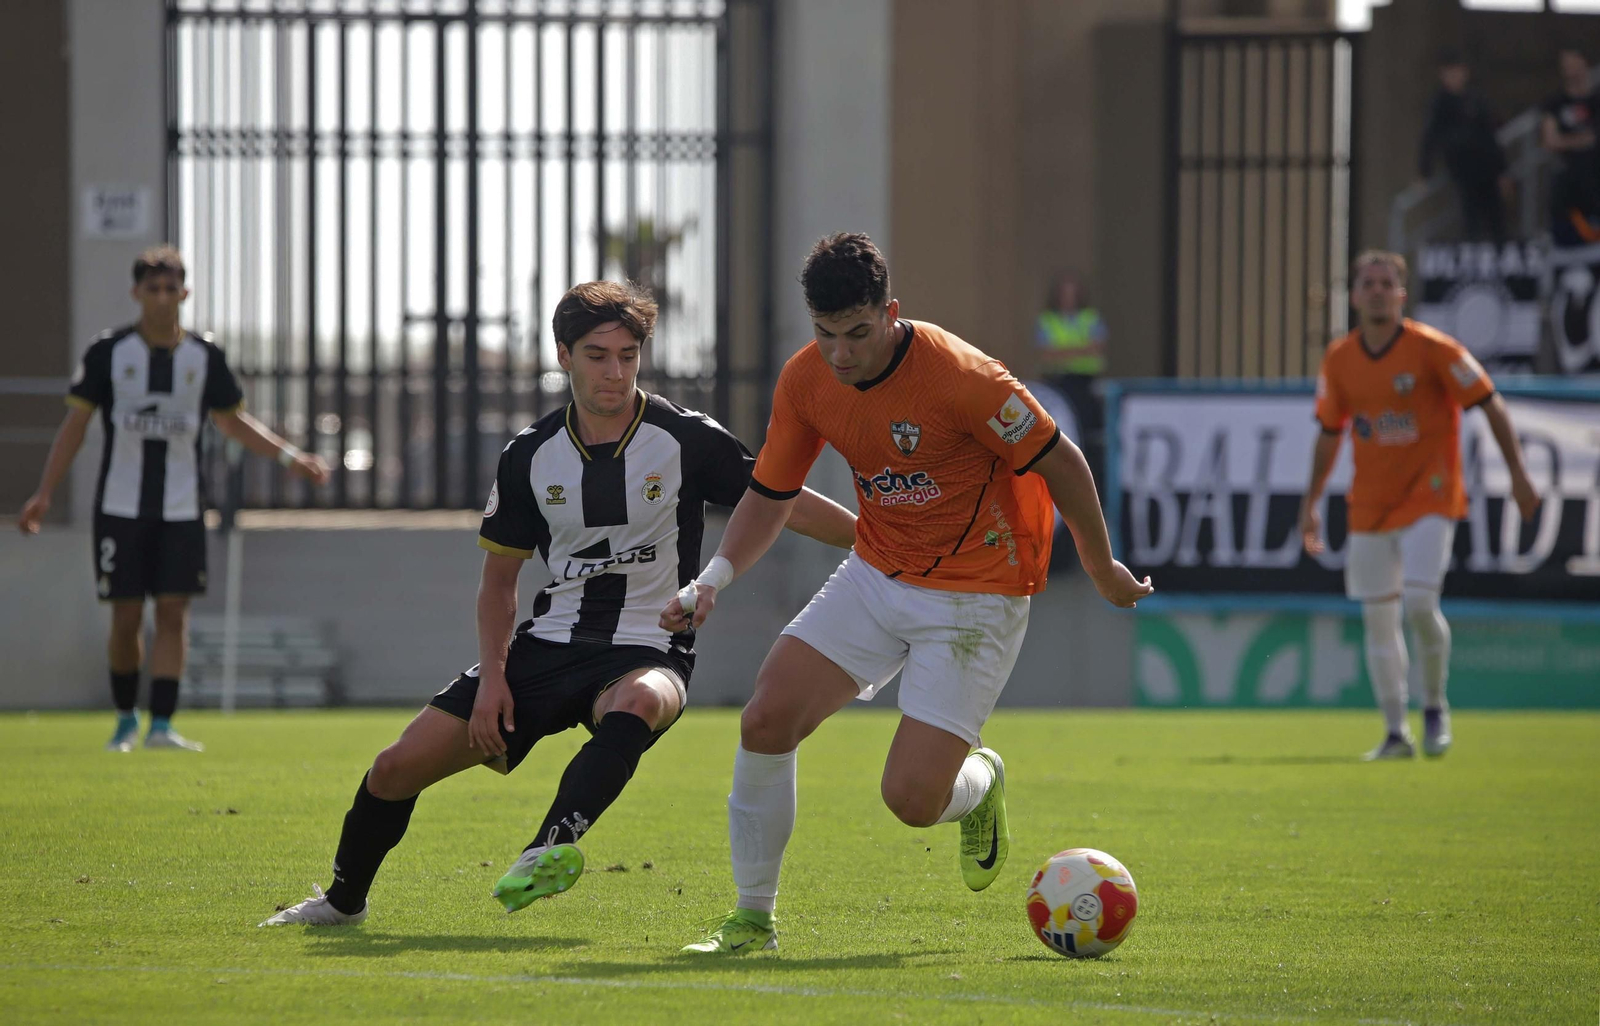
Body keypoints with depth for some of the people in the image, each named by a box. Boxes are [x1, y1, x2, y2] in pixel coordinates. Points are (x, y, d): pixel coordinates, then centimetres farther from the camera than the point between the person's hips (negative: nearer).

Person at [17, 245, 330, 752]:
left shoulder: (204, 357, 5)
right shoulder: (109, 352, -1)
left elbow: (232, 421, 17)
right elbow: (76, 422, 2)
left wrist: (290, 456, 8)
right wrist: (44, 493, -4)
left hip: (181, 506, 1)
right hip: (121, 505, -1)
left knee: (173, 611, -8)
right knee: (126, 617, 0)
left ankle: (161, 725, -10)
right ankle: (125, 719, 18)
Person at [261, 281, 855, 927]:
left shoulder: (687, 440, -7)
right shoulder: (531, 456, 2)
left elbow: (786, 505, -2)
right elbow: (499, 577, 12)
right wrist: (492, 674, -1)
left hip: (646, 650, -3)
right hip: (549, 645, 3)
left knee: (637, 703, -43)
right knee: (398, 768, -2)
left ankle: (554, 846, -59)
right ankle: (343, 900, 24)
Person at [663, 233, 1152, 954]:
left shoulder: (959, 376, -25)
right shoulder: (806, 380, -7)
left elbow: (1061, 463, -13)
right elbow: (770, 495, 6)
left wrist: (1102, 571, -1)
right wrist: (716, 576, -12)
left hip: (976, 595, -5)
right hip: (876, 574, 5)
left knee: (911, 799, -15)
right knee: (766, 720, -13)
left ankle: (982, 782, 25)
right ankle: (753, 918, 3)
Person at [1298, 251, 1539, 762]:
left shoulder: (1432, 350, -11)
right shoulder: (1339, 361, 2)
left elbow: (1491, 405, -6)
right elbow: (1329, 433, 15)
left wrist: (1518, 474, -9)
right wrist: (1311, 503, 15)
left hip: (1429, 499, -4)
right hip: (1369, 505, 4)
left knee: (1419, 604, -19)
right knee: (1378, 619, 3)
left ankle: (1435, 706, 5)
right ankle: (1396, 733, 12)